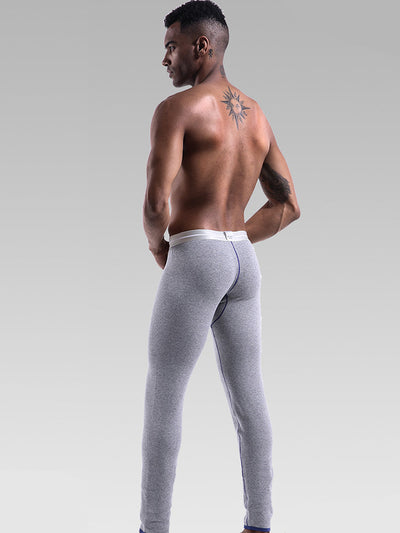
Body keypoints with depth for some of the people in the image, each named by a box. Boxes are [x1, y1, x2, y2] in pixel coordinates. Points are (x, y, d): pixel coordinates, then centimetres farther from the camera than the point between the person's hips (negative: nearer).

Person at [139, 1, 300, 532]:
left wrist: (158, 247, 1)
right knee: (248, 395, 10)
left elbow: (156, 202, -20)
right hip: (243, 260, 8)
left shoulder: (176, 108, -10)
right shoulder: (258, 116, 14)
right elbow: (288, 205, 15)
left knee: (163, 396, 1)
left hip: (193, 258, -7)